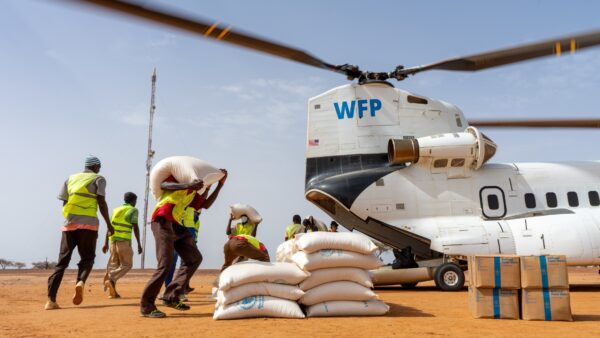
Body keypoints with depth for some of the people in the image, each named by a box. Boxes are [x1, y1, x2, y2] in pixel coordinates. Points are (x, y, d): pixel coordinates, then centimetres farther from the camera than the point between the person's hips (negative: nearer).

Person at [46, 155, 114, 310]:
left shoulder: (71, 178, 19)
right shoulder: (98, 179, 6)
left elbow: (64, 203, 14)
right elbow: (102, 203, -5)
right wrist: (109, 224, 0)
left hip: (69, 223, 3)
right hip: (88, 223, -3)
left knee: (63, 260, 5)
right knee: (87, 258, 8)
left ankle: (51, 299, -6)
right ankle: (81, 282, -23)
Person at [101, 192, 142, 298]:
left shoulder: (116, 210, 19)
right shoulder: (133, 210, 0)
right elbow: (135, 227, -8)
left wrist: (106, 243, 18)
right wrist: (139, 244, -7)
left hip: (113, 240, 6)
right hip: (124, 240, -6)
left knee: (114, 264, 9)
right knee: (127, 265, 1)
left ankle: (112, 291, 4)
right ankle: (111, 279, -22)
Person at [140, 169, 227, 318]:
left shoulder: (193, 193, 25)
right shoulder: (177, 176, 5)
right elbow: (164, 184, -16)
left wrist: (220, 184, 18)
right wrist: (188, 185, -33)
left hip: (177, 226, 9)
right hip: (163, 222, -9)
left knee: (194, 258, 7)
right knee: (165, 263, -15)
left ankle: (171, 297, 8)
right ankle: (146, 306, -5)